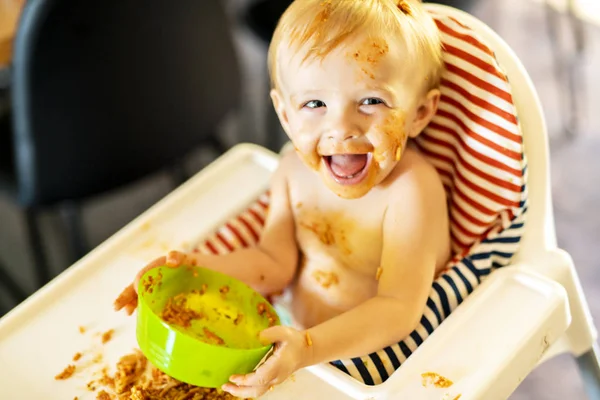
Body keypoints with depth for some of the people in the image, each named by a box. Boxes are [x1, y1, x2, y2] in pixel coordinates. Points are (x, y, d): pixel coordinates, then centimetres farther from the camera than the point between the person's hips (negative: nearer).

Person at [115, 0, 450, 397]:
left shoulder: (412, 190, -25)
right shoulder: (295, 169, -5)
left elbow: (399, 308, -29)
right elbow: (274, 263, 4)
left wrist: (309, 348, -42)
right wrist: (196, 268, -12)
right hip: (301, 339, 6)